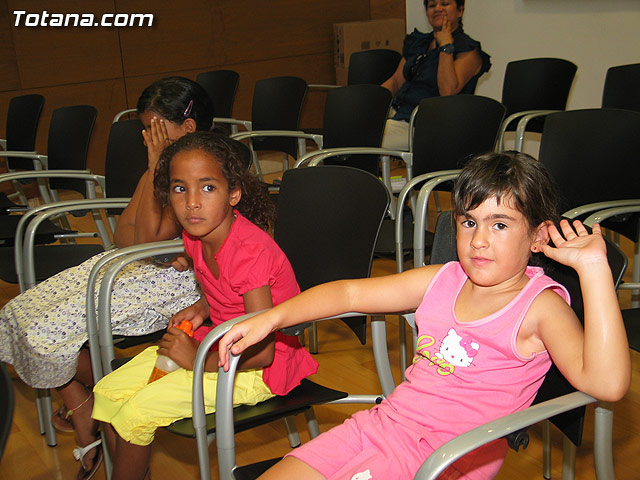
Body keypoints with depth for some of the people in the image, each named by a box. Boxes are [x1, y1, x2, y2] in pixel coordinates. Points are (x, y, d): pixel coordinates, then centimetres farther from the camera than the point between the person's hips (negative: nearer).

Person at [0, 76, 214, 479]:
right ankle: (85, 435, 7)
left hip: (172, 278, -10)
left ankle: (98, 397, 16)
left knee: (50, 329, -15)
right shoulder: (165, 163, 9)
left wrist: (155, 167, -22)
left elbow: (149, 240, -24)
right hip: (132, 263, 10)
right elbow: (124, 227, 10)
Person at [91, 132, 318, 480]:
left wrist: (197, 359, -20)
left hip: (257, 370, -8)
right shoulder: (196, 234, -4)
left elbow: (261, 353, -27)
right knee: (109, 392, 6)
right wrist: (201, 309, -2)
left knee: (136, 413, -14)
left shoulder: (250, 251, -29)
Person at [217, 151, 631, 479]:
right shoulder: (443, 279, 8)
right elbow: (350, 292, 13)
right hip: (383, 422, 6)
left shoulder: (540, 304, -9)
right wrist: (271, 319, 4)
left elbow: (607, 384, -25)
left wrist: (594, 267, -26)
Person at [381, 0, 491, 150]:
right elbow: (396, 81, 21)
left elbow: (448, 91, -20)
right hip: (400, 114, 7)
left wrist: (446, 46, -15)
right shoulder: (416, 43, 19)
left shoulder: (469, 50, -4)